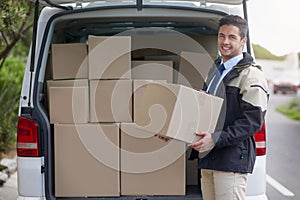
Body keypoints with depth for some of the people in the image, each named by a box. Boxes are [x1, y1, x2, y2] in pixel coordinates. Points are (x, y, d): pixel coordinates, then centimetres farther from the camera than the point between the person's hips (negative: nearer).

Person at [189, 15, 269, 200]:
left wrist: (216, 139, -22)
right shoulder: (215, 70, 20)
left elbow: (253, 120, -16)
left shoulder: (252, 75, -8)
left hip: (233, 158, -8)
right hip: (208, 157, 8)